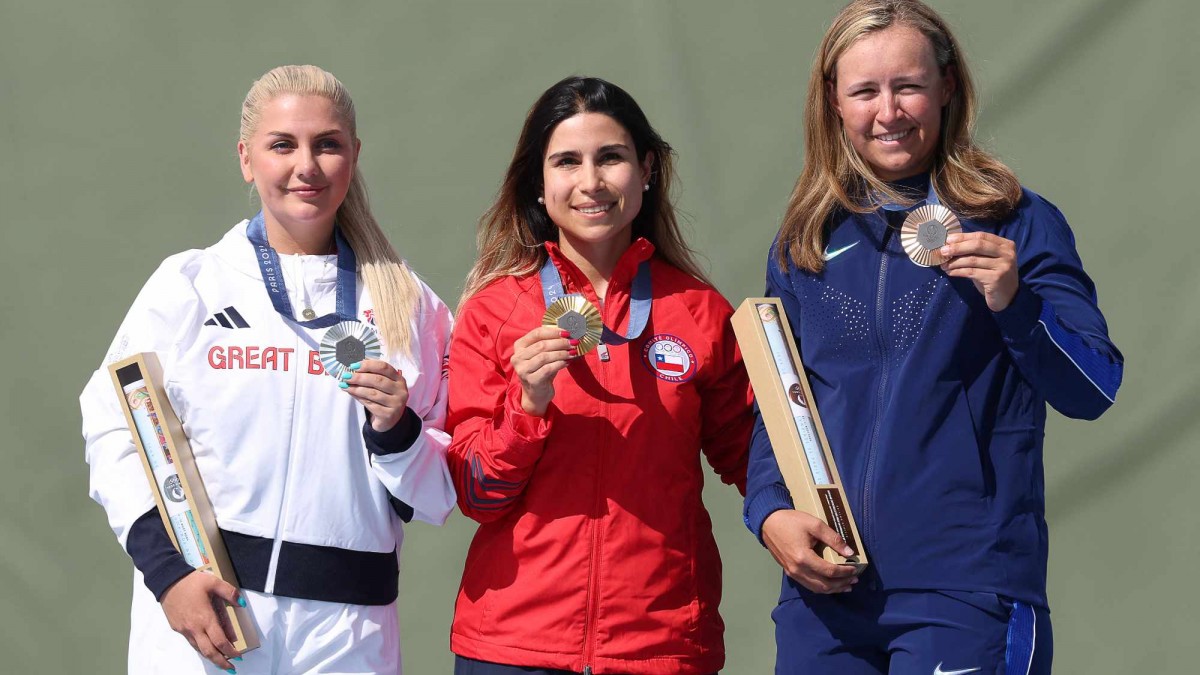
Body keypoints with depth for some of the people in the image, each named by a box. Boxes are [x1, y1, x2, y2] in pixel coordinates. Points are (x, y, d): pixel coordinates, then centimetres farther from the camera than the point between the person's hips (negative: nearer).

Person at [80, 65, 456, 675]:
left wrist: (397, 433, -10)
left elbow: (438, 496, 9)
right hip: (197, 607, -1)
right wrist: (168, 567, -13)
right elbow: (117, 432, -2)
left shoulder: (408, 305, 9)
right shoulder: (188, 285, 5)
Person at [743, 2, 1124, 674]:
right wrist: (771, 513, -1)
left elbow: (1094, 391, -5)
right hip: (825, 586, 4)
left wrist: (1013, 303, -21)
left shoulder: (1016, 224, 0)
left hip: (967, 592, -4)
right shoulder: (804, 244, 12)